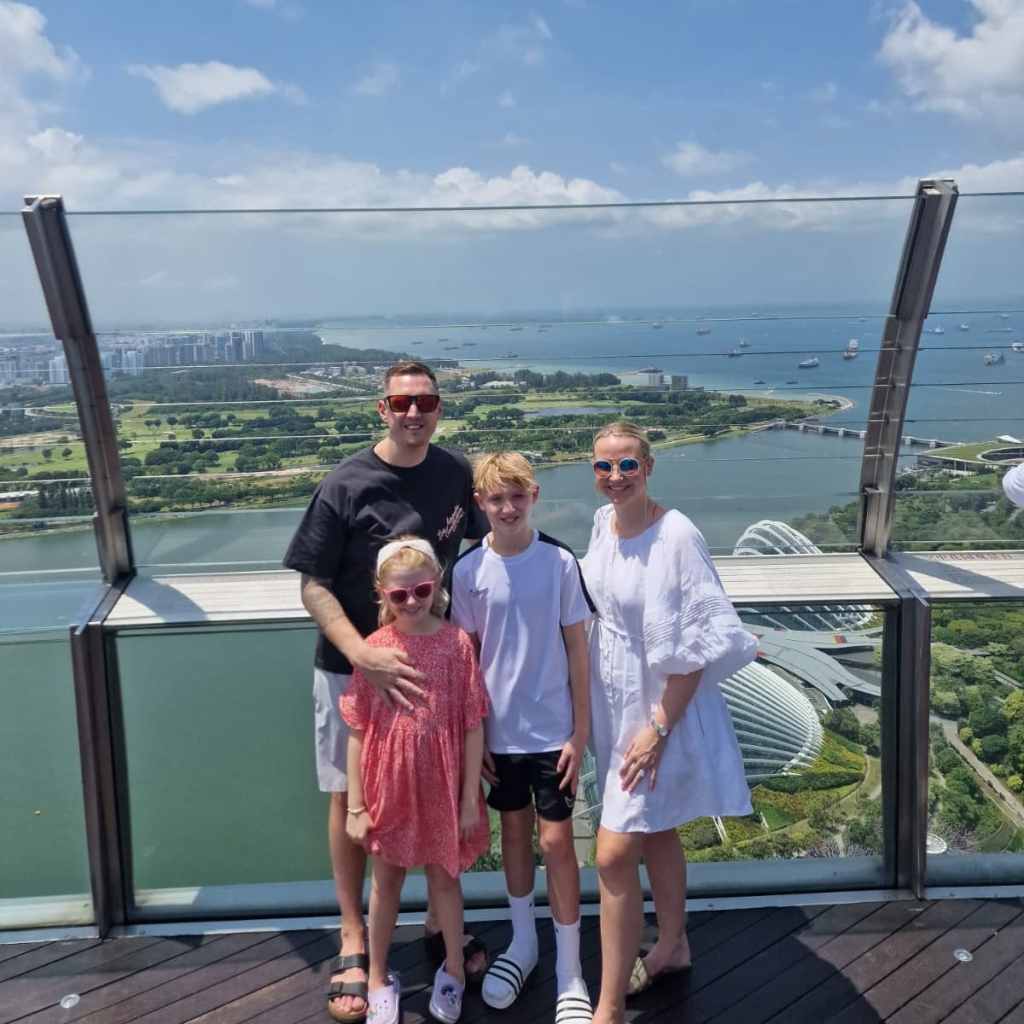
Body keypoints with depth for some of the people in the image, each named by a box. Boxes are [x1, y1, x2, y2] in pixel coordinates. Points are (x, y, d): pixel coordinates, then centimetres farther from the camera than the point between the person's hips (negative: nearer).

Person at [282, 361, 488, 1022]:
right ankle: (354, 943, 27)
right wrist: (364, 655, -26)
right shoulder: (346, 484, -14)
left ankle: (440, 923, 35)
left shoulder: (457, 474, -4)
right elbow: (313, 585, -13)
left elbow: (480, 543, 12)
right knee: (351, 799, 9)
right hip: (352, 666, -3)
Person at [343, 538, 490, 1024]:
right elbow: (356, 733, -6)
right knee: (386, 881, 19)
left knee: (443, 877, 18)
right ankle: (378, 977, 39)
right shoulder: (372, 649, -10)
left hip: (442, 788, -1)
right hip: (389, 788, 1)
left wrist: (470, 799, -6)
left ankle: (454, 969, 41)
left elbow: (473, 728, -8)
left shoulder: (457, 643, -12)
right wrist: (355, 805, -5)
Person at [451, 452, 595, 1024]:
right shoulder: (469, 571, -6)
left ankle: (570, 972, 21)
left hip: (553, 729, -2)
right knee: (514, 831, 17)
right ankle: (523, 944, 37)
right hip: (499, 730, 2)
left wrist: (581, 733, -6)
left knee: (556, 840, 3)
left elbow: (578, 650, -5)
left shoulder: (561, 563, -10)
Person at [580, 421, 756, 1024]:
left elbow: (695, 647, -21)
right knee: (654, 831, 23)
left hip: (662, 707, -7)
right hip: (615, 702, 7)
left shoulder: (677, 536, -22)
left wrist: (659, 727, -20)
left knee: (614, 854, -6)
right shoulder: (604, 522, -1)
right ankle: (672, 947, 45)